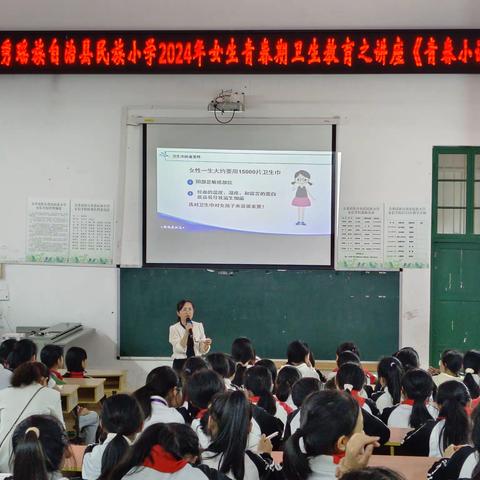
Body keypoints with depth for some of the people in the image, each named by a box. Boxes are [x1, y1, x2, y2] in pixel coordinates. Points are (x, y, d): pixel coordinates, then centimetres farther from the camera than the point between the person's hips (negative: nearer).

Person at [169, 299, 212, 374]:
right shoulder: (174, 328, -3)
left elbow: (203, 350, 6)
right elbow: (179, 349, -14)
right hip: (181, 364, -2)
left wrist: (206, 345, -15)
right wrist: (186, 332, -22)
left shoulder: (199, 326, 6)